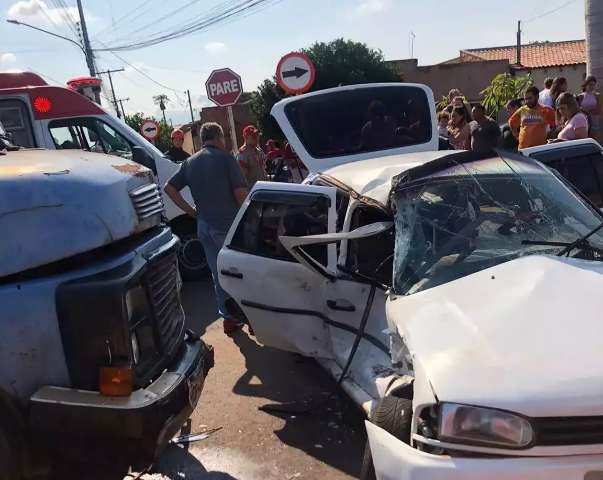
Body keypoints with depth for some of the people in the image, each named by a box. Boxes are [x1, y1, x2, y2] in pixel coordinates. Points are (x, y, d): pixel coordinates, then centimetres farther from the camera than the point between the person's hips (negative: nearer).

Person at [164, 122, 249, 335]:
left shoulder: (190, 163, 9)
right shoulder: (225, 158, -9)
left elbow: (169, 188, 8)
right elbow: (240, 192, -15)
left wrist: (190, 210, 9)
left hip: (204, 226, 6)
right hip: (228, 225, -6)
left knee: (218, 273, 14)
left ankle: (228, 317, 22)